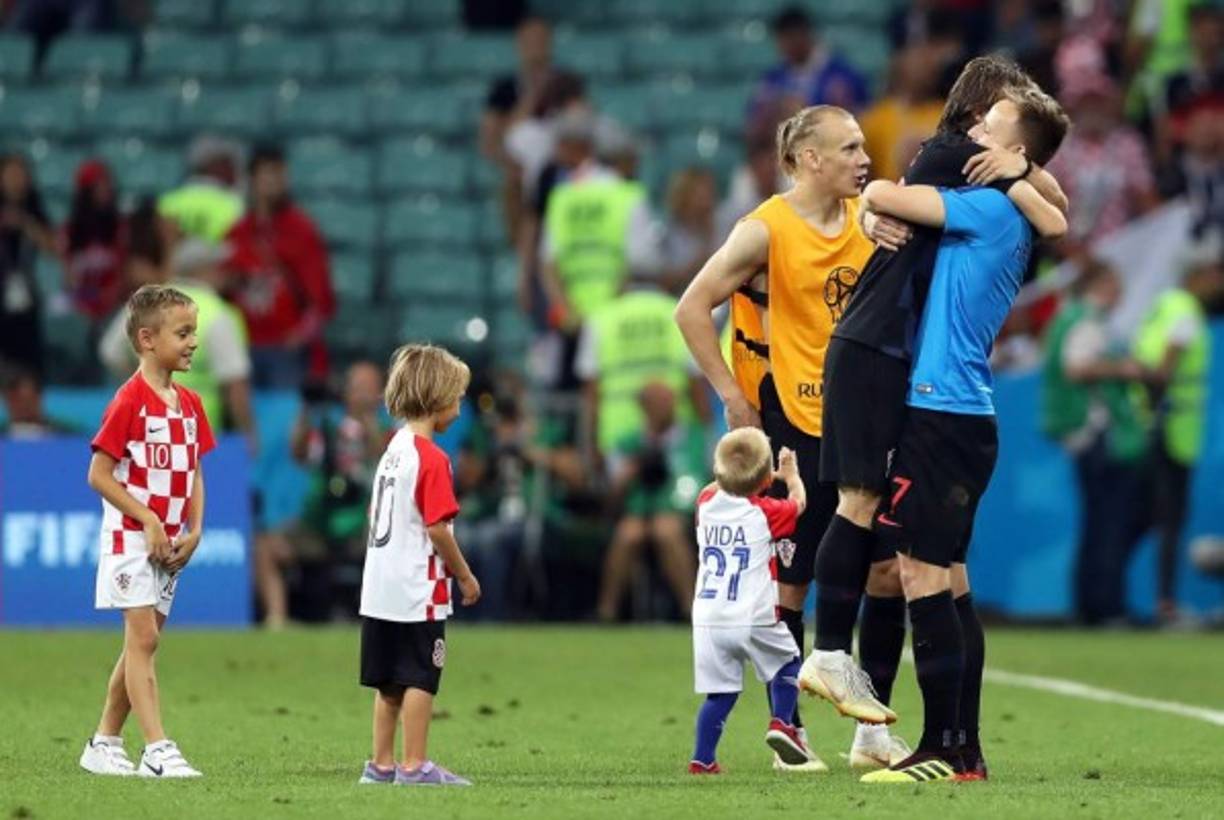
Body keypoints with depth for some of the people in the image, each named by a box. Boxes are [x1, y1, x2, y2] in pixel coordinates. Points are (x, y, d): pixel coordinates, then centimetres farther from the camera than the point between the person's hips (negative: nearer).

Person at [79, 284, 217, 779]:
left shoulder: (189, 404, 9)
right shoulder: (129, 401, -14)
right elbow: (99, 475, -15)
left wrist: (193, 532, 1)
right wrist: (149, 523, -18)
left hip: (170, 545, 8)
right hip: (131, 537, -8)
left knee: (142, 642, 11)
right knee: (144, 637, -11)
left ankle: (104, 744, 20)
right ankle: (158, 751, -16)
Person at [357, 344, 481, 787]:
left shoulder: (392, 450, 12)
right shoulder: (432, 458, -14)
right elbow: (437, 527, -18)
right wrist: (465, 575, -7)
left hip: (380, 591, 9)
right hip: (418, 591, -9)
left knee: (389, 683, 13)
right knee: (420, 679, -4)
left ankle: (381, 764, 18)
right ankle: (414, 765, -3)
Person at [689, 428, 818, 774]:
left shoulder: (707, 504, 6)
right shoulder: (765, 513, -5)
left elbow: (717, 488, 33)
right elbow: (798, 502, 17)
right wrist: (791, 472, 37)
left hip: (708, 623, 4)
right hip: (753, 620, -4)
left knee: (719, 693, 6)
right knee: (787, 661, 20)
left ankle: (702, 758, -1)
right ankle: (781, 722, 5)